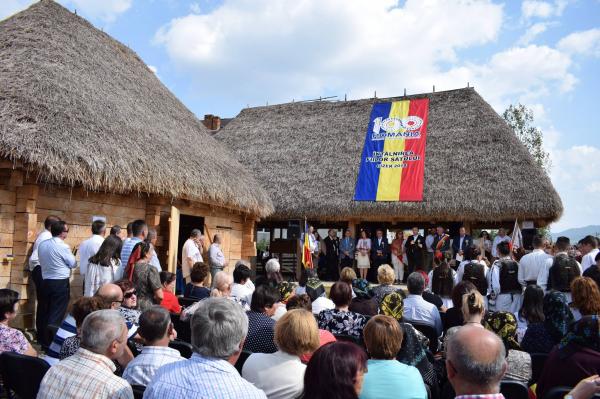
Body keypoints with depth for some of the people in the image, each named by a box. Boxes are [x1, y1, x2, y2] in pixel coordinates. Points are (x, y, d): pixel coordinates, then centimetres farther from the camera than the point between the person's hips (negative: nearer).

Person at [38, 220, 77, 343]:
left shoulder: (42, 244, 3)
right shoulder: (63, 246, -16)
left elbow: (42, 261, 15)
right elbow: (73, 264, -5)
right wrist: (71, 256, 16)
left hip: (46, 281, 7)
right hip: (61, 283, -7)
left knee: (45, 311, 16)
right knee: (56, 314, 0)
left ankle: (42, 338, 26)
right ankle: (51, 341, 2)